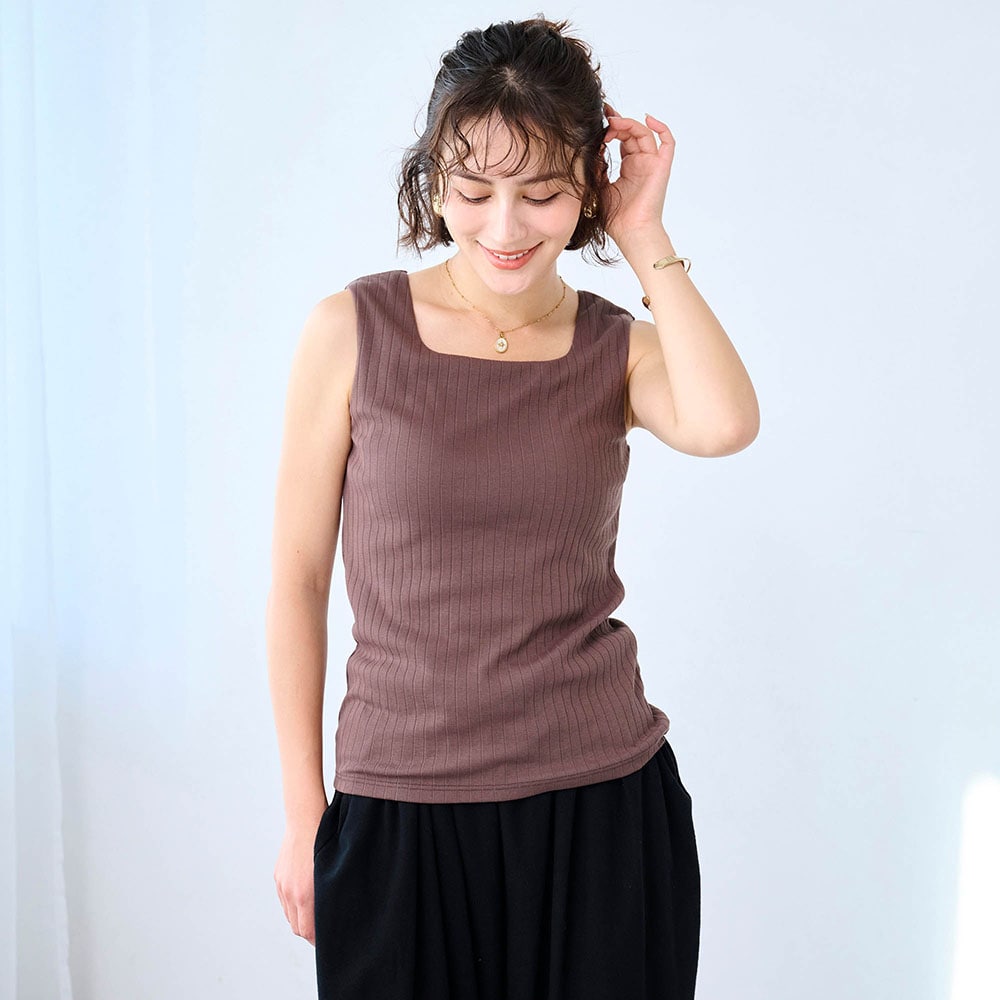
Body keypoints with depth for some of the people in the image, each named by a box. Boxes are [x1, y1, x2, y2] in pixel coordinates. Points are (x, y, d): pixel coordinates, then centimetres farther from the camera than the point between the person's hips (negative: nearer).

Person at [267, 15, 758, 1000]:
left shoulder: (620, 344, 1)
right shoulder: (353, 330, -5)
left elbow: (723, 423, -23)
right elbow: (298, 579, -1)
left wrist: (646, 238, -13)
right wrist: (303, 811, 1)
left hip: (605, 803, 2)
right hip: (399, 809, -1)